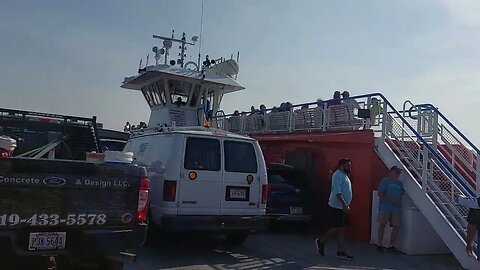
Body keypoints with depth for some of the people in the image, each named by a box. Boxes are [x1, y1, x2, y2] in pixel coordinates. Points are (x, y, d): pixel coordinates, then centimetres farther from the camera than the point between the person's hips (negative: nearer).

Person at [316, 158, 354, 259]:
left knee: (341, 230, 7)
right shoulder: (338, 175, -13)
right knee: (336, 229, -6)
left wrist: (347, 206, 19)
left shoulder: (344, 175, 18)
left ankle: (341, 251, 9)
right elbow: (337, 192, -23)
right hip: (336, 207, -9)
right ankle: (321, 242, 12)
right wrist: (344, 205, -28)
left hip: (343, 207, 9)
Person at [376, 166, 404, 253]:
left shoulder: (399, 183, 14)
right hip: (385, 208, -5)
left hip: (396, 209, 6)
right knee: (382, 225, 1)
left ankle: (392, 245, 17)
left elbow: (401, 194, 19)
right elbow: (380, 194, -13)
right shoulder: (385, 181, -6)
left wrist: (400, 202, -2)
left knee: (397, 226, 2)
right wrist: (392, 200, -17)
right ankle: (379, 244, 13)